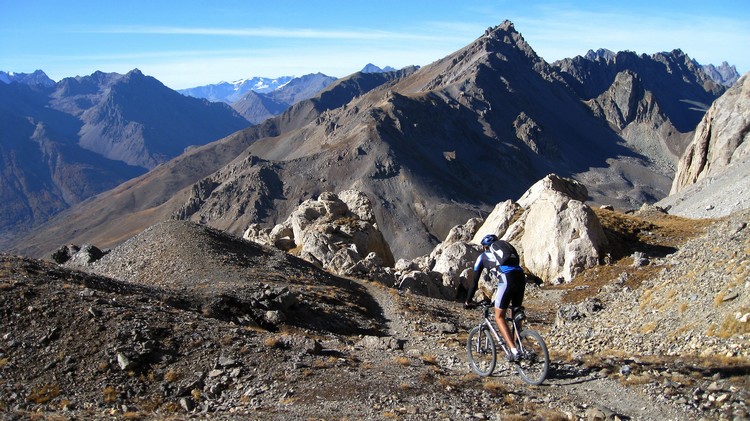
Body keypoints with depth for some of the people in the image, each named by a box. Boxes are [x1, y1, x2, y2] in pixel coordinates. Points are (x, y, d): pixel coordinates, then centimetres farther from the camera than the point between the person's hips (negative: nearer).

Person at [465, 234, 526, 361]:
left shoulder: (483, 256, 22)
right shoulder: (506, 246, 34)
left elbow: (475, 281, 24)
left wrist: (468, 301, 35)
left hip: (507, 280, -5)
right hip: (521, 277, 5)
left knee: (499, 317, 5)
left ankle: (514, 351, -8)